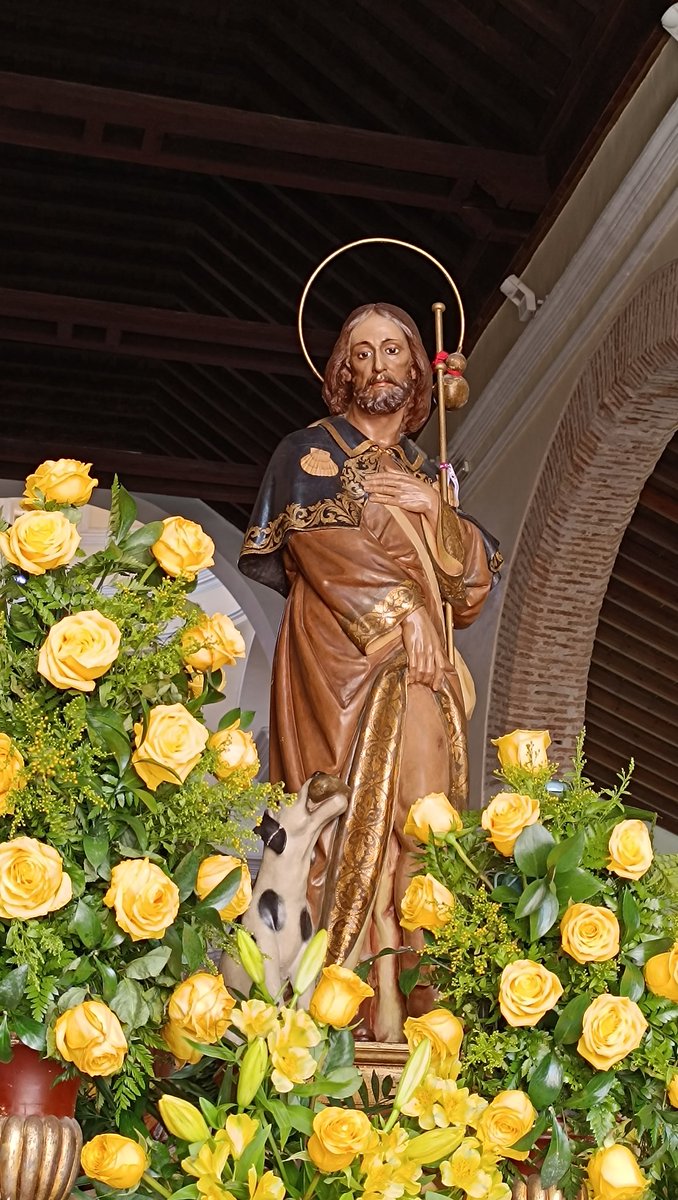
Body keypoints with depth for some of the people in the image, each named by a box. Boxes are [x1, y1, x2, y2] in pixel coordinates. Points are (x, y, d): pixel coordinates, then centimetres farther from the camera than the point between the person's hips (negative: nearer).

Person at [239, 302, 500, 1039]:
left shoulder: (431, 477, 23)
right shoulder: (311, 452, 9)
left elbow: (477, 578, 13)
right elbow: (319, 547, -6)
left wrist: (434, 511, -4)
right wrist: (398, 610, -11)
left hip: (421, 676, 5)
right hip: (341, 666, -5)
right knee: (354, 815, -14)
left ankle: (408, 996, -4)